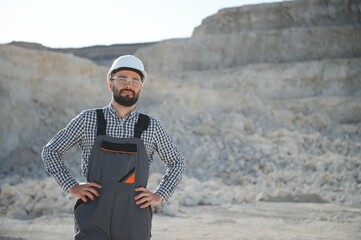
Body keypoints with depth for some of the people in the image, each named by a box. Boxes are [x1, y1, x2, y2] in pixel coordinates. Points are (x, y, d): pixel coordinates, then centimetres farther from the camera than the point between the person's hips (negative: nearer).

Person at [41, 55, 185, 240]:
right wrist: (72, 187, -1)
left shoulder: (151, 127, 4)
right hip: (94, 219, -1)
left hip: (134, 220, 2)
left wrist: (159, 195, 4)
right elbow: (50, 151, 10)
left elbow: (177, 163, 17)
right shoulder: (88, 120, 2)